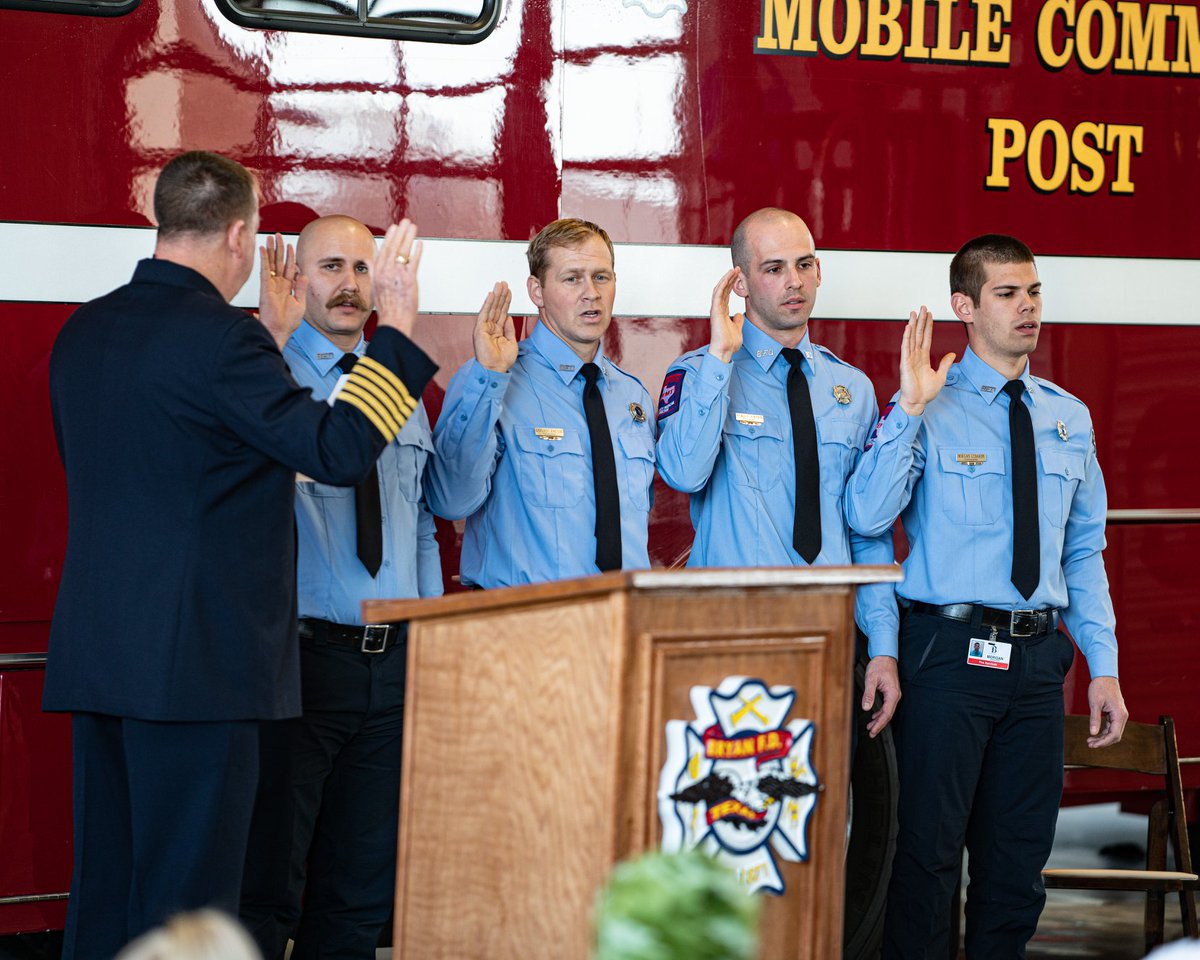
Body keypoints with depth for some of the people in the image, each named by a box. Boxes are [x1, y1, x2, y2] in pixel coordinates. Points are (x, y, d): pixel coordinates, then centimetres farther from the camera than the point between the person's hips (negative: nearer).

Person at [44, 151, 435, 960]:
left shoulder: (85, 333, 12)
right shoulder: (219, 336, -14)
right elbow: (338, 451, -13)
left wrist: (268, 341, 28)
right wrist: (397, 329, -5)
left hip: (97, 652, 8)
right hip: (197, 657, -8)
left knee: (106, 890, 11)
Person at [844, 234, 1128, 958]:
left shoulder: (1068, 417, 12)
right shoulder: (928, 410, -3)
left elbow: (1084, 551, 15)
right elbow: (868, 517, -18)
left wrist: (1104, 665, 8)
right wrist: (910, 408, -23)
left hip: (1038, 654, 5)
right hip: (950, 648, -5)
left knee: (1020, 861, 9)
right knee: (930, 851, -3)